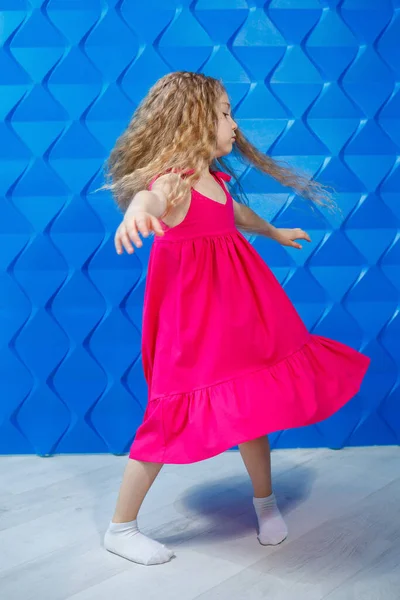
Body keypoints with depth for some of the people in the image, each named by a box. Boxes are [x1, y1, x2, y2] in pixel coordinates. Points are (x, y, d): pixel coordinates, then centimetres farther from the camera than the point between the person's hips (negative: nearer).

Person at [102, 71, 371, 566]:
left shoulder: (214, 179, 9)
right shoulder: (172, 180, -18)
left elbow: (237, 213, 31)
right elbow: (150, 195, -44)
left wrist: (277, 233, 50)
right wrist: (137, 211, -69)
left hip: (235, 308, 8)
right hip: (194, 318, -8)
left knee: (253, 399, 14)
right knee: (176, 414, -5)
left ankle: (265, 500, 36)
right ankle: (120, 529, 10)